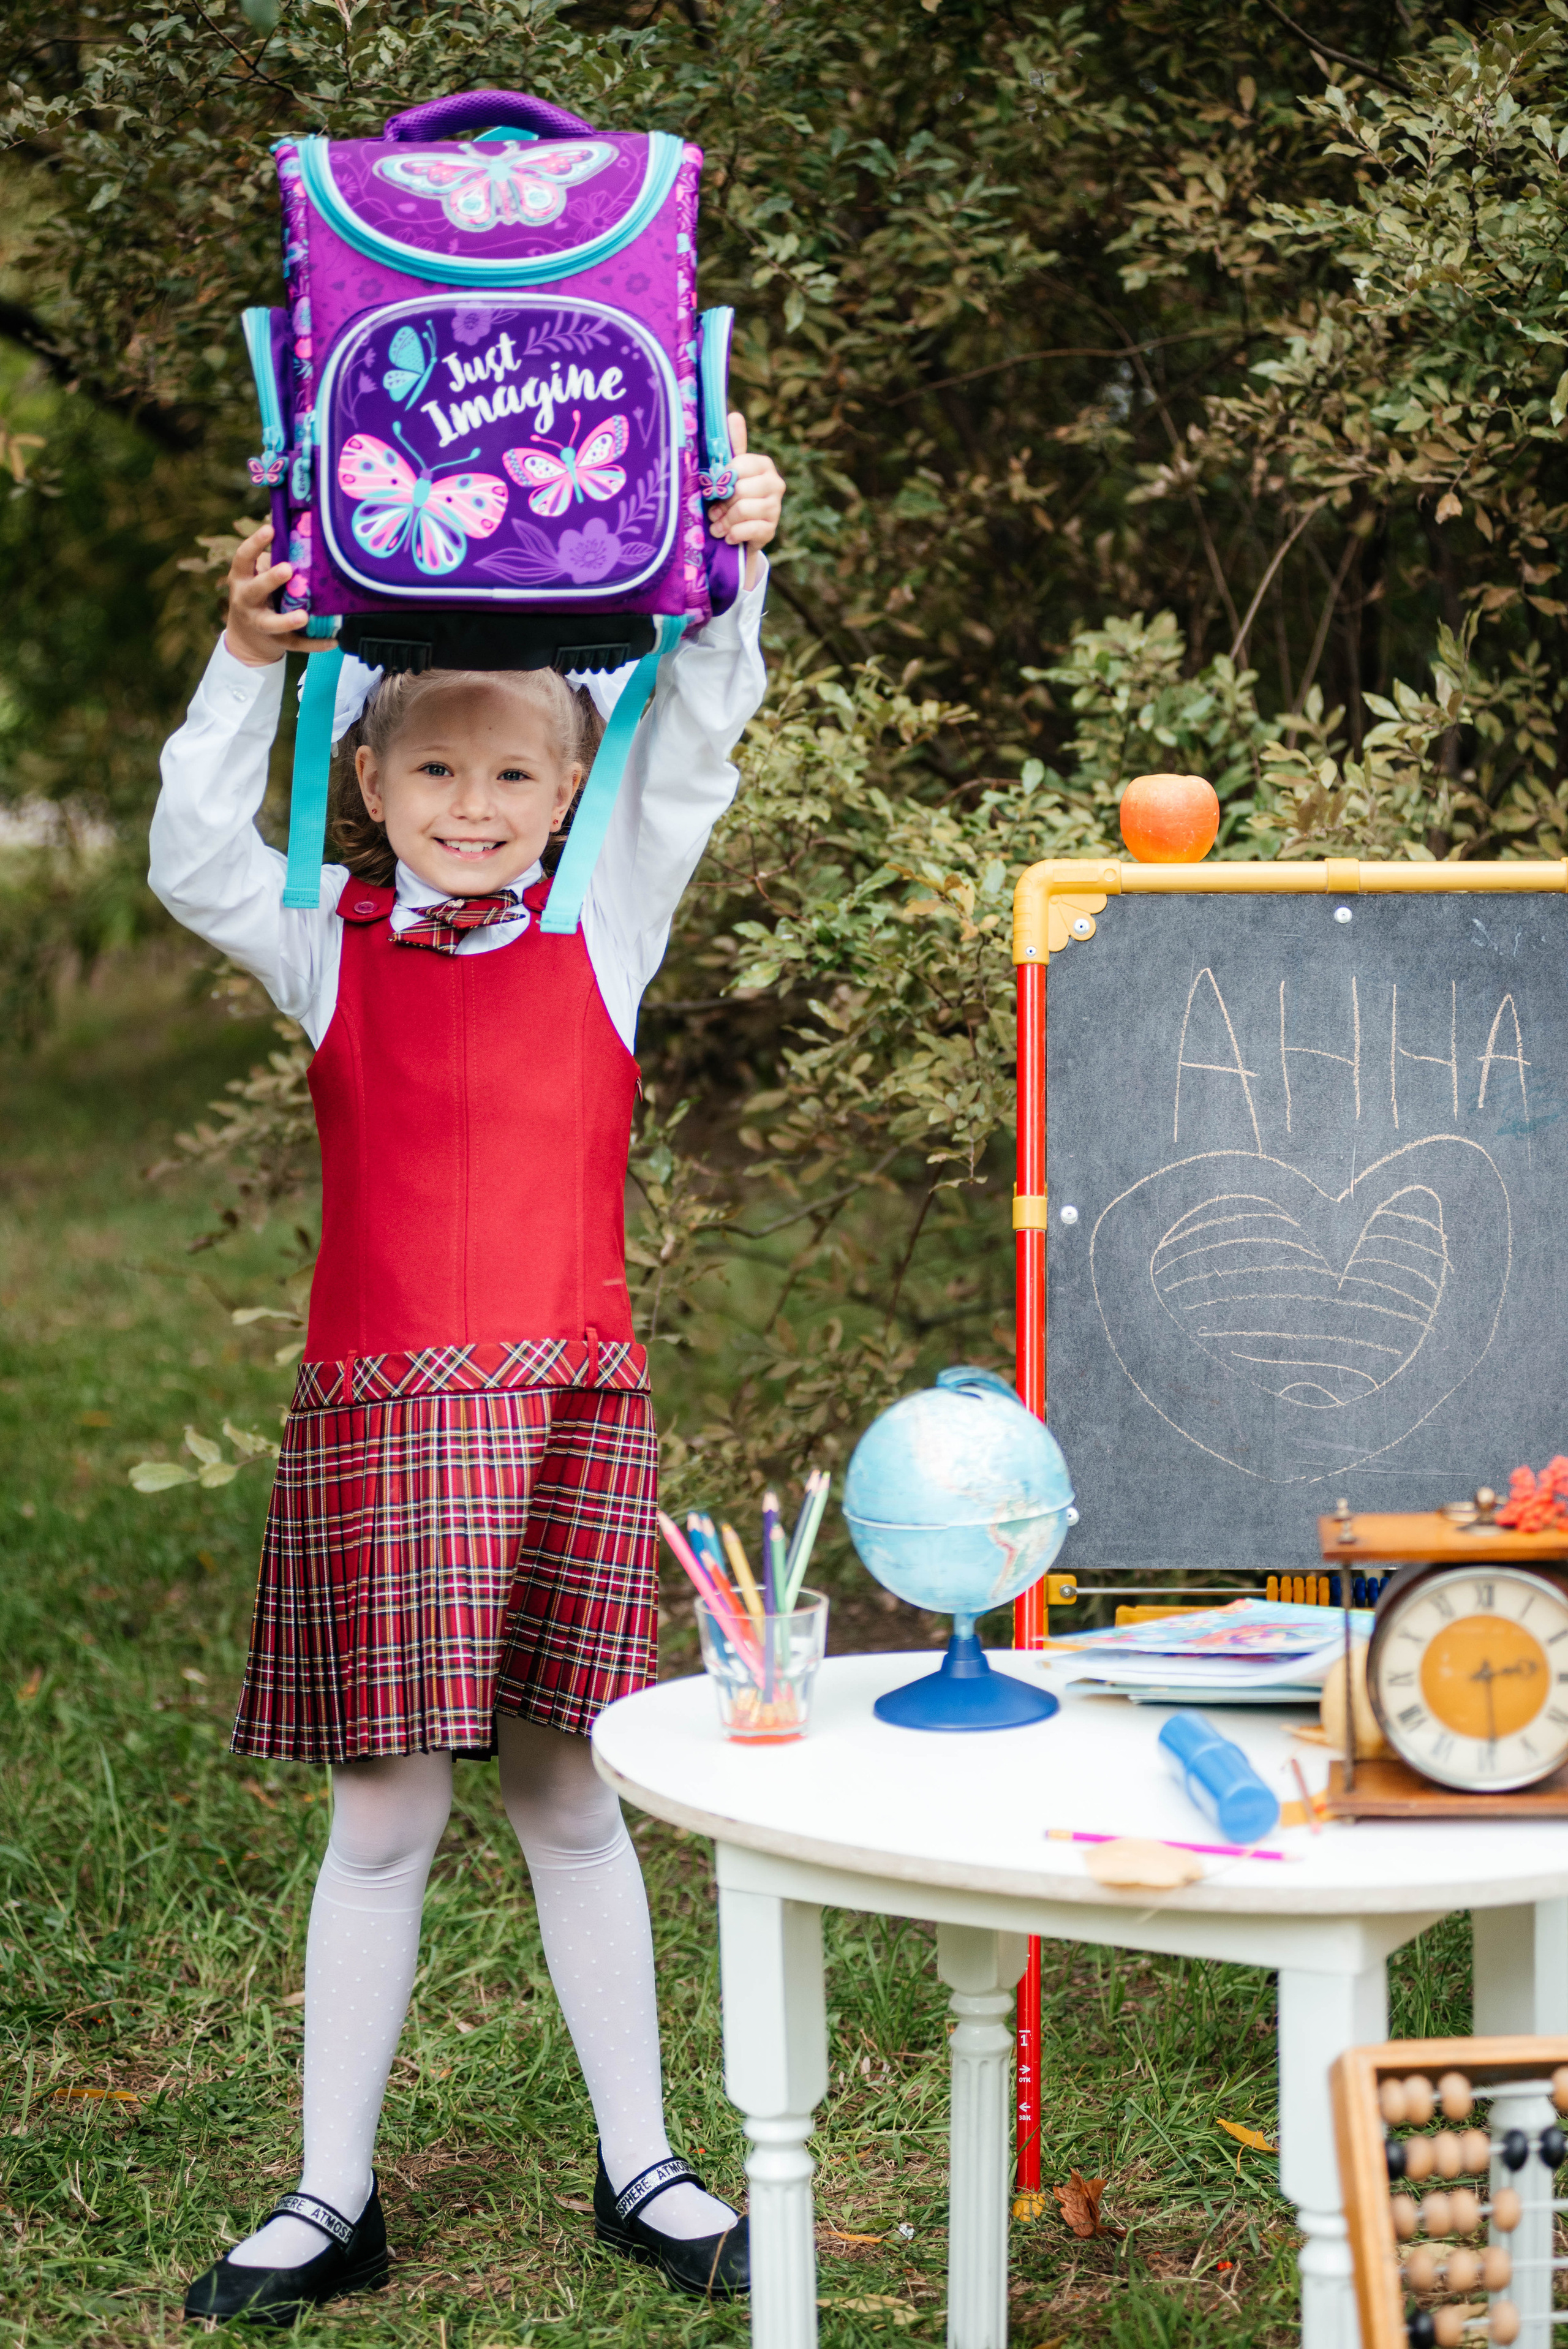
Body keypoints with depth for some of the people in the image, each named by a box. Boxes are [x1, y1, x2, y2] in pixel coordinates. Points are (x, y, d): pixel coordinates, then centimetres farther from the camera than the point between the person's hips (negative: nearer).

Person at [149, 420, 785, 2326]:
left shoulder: (605, 930, 6)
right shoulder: (331, 949, 5)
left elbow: (691, 758, -3)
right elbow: (193, 863, -11)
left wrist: (730, 580, -16)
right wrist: (247, 662, -20)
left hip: (569, 1403, 1)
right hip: (379, 1410, 0)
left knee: (567, 1794, 8)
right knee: (383, 1811, 4)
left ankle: (638, 2168, 21)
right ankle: (331, 2199, 15)